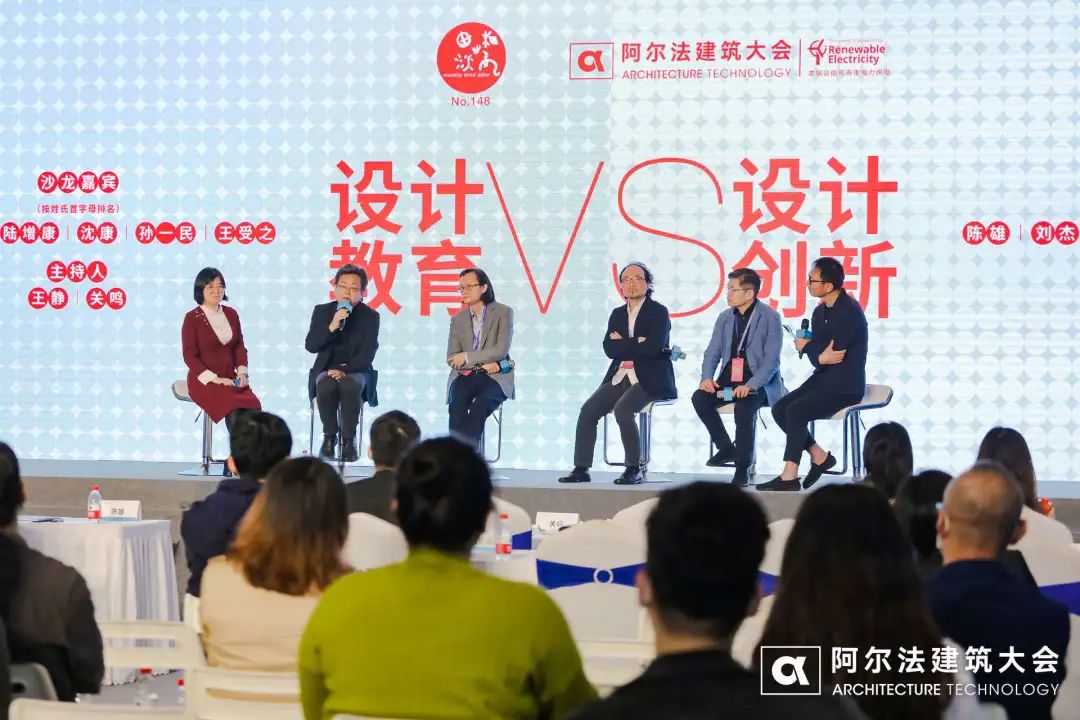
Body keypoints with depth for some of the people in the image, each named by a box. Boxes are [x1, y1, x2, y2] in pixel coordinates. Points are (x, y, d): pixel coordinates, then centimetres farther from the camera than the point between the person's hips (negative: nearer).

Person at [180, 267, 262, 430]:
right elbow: (190, 356, -6)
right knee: (236, 409, -31)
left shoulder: (231, 314, 13)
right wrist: (215, 379, -15)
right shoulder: (192, 318, -2)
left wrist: (242, 372, -4)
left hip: (231, 379, 5)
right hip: (204, 381, -5)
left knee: (254, 407, -25)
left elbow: (239, 346, 15)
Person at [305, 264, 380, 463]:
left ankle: (349, 439, -23)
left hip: (356, 371, -1)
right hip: (326, 370, 1)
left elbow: (367, 354, -8)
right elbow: (310, 346, -4)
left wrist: (344, 370, -24)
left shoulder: (370, 316, 0)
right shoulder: (322, 311, 5)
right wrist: (331, 327, -21)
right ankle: (329, 436, -17)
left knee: (350, 386, -37)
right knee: (326, 385, -35)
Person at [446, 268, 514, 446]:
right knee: (457, 405, -30)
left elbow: (501, 350, -9)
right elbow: (452, 359, 6)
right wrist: (482, 363, -9)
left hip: (495, 378, -3)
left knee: (479, 406, -34)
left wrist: (467, 357, -12)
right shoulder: (457, 319, 13)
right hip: (465, 376, 3)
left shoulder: (503, 312, 2)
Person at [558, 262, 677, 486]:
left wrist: (623, 344, -6)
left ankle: (635, 469, -19)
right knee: (588, 410, -14)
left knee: (622, 409, -31)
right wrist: (636, 344, -11)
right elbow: (609, 349, 1)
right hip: (620, 378, 6)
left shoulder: (659, 312, -2)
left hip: (650, 379, -6)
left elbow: (653, 347, -17)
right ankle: (581, 468, -9)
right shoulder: (617, 314, 15)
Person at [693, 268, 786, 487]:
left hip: (759, 383, -6)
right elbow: (712, 352, 11)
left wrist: (751, 385, -27)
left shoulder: (770, 317, -7)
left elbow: (772, 360, -13)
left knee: (744, 407, -35)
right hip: (729, 380, 6)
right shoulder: (725, 317, 11)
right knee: (699, 398, -21)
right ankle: (726, 448, -2)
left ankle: (742, 467, -20)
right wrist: (707, 377, -10)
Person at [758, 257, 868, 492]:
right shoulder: (820, 311, 10)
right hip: (822, 379, 9)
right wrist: (818, 356, -20)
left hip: (845, 386, -9)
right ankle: (819, 456, 5)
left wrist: (807, 346, -1)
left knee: (795, 411, -24)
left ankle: (789, 476, -21)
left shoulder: (849, 312, -17)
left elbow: (833, 352, -21)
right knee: (779, 409, -6)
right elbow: (816, 350, 6)